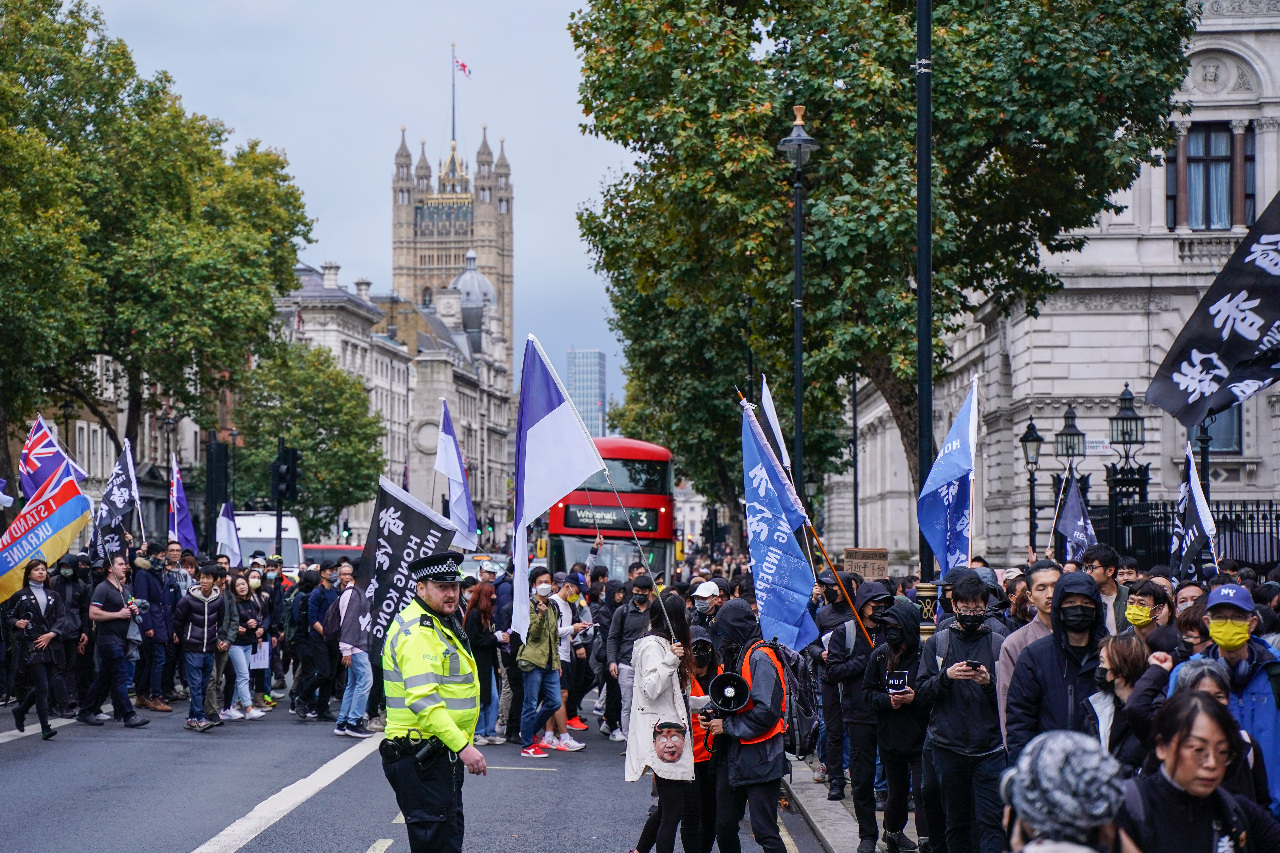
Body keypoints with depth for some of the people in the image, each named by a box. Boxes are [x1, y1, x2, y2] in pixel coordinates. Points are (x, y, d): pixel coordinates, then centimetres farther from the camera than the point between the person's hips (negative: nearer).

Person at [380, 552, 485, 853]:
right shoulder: (417, 632, -19)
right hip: (422, 757, -11)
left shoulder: (439, 624, 17)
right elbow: (423, 700, -30)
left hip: (442, 752, 11)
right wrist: (463, 745, -33)